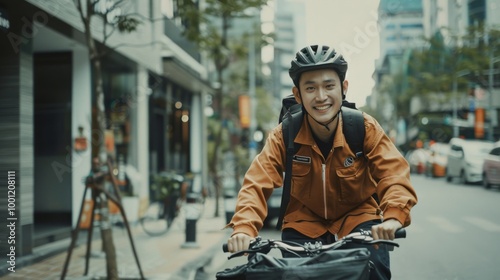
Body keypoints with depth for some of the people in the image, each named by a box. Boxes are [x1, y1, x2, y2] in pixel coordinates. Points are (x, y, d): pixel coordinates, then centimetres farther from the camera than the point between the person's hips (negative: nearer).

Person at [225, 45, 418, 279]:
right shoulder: (283, 136, -16)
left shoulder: (365, 128, -17)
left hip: (357, 217, -1)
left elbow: (394, 173, -27)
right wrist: (244, 229, -42)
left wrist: (393, 216, -47)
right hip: (304, 223, 1)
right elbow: (257, 184, -24)